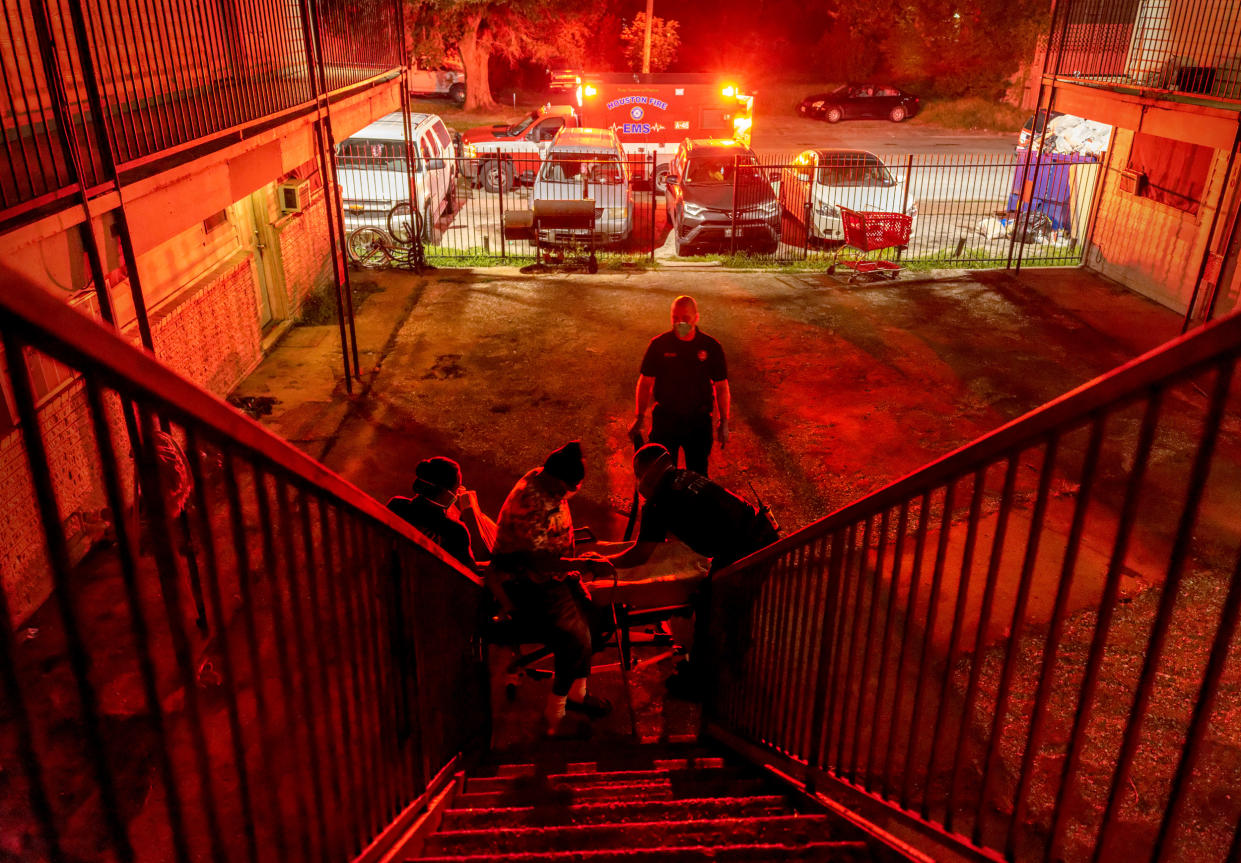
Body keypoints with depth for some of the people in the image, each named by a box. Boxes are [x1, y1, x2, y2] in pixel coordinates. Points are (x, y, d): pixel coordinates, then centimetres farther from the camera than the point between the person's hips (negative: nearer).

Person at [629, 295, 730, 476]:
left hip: (699, 421, 0)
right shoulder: (659, 345, -7)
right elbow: (645, 382, 1)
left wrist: (723, 422, 0)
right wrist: (639, 417, -2)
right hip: (664, 419, 0)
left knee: (698, 474, 12)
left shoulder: (711, 347, -6)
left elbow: (721, 386, 1)